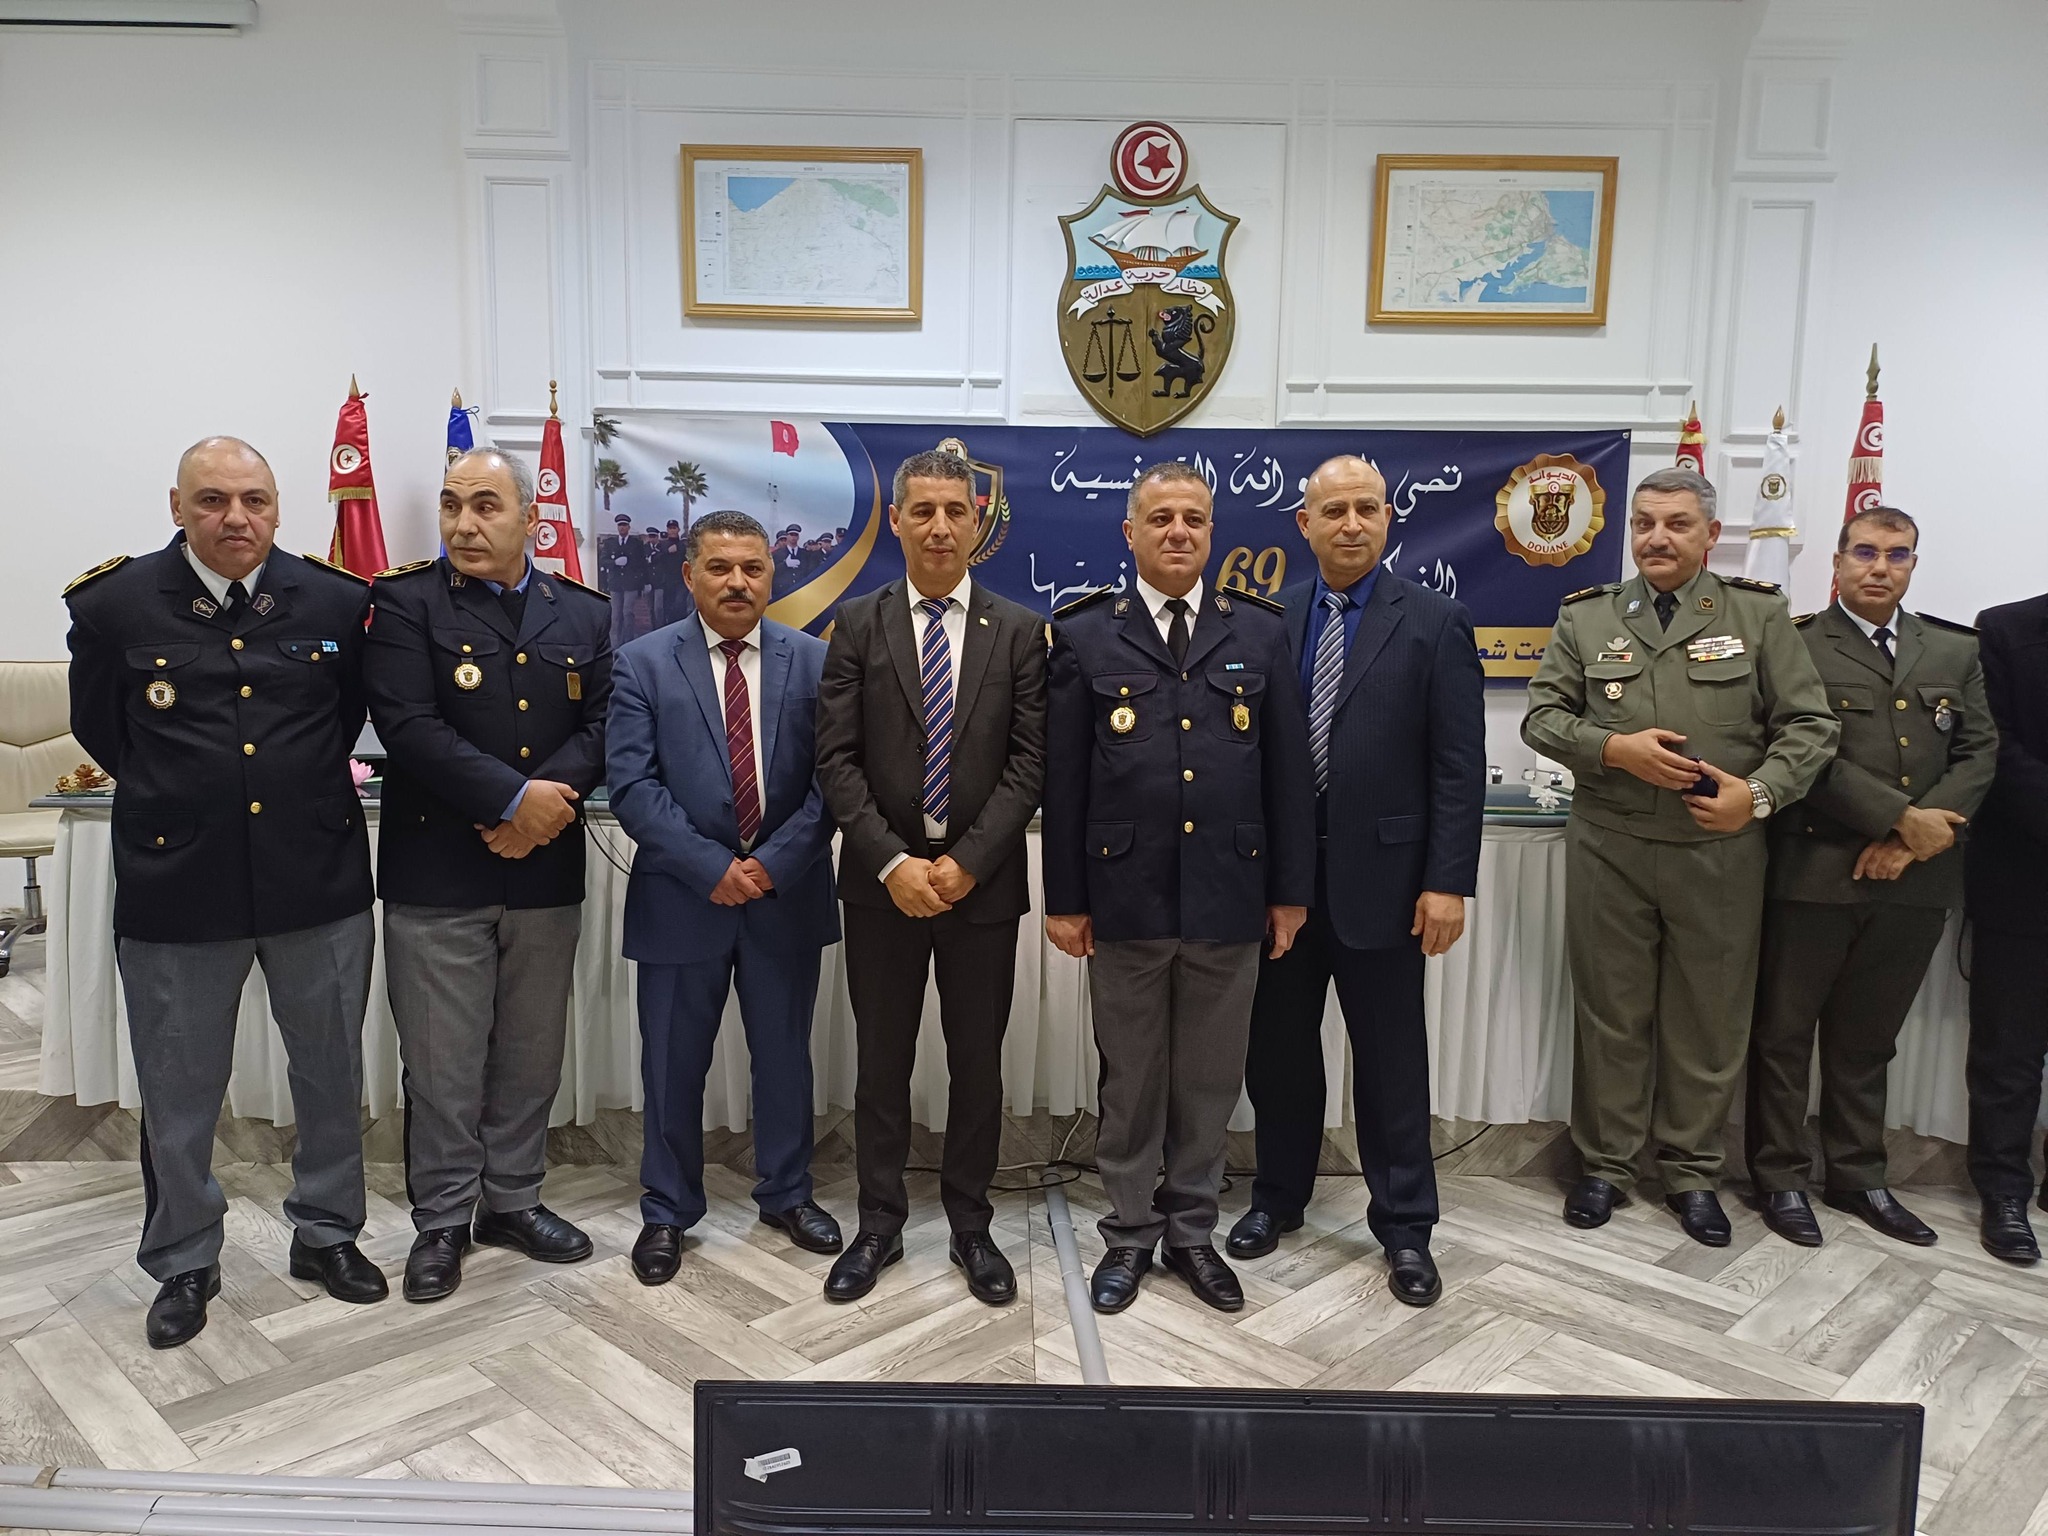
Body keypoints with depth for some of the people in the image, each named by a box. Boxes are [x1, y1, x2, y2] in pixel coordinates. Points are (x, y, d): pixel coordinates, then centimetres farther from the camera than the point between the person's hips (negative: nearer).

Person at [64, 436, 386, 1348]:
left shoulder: (338, 602, -2)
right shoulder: (115, 605, -4)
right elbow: (98, 727, 9)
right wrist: (169, 797, 11)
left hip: (318, 879, 1)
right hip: (177, 887, -1)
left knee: (332, 1075, 13)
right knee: (179, 1093, 12)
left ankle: (327, 1232, 34)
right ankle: (184, 1265, 32)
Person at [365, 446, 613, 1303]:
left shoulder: (583, 615, 8)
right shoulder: (404, 602, -3)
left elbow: (600, 727, 1)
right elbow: (407, 725, -15)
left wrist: (549, 798, -17)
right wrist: (514, 797, -20)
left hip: (546, 873, 3)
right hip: (436, 875, -3)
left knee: (531, 1055, 14)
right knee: (442, 1063, 6)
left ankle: (512, 1200, 32)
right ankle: (441, 1222, 23)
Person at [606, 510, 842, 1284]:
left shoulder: (814, 661, 2)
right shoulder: (643, 663, -2)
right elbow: (632, 784, -9)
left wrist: (773, 864, -12)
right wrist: (712, 869, -16)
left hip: (786, 896, 1)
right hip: (681, 899, -1)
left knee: (785, 1056, 14)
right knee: (673, 1065, 10)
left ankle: (787, 1194, 33)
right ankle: (667, 1212, 28)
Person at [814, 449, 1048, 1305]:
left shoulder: (1018, 630, 2)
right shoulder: (857, 624, 1)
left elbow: (1029, 762, -3)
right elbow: (837, 759, -4)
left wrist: (966, 861, -13)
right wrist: (893, 863, -14)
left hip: (982, 880, 0)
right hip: (882, 880, 0)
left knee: (977, 1060, 10)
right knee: (882, 1061, 11)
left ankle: (971, 1224, 27)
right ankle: (879, 1222, 27)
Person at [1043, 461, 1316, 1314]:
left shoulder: (1261, 630, 5)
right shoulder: (1085, 635, 1)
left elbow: (1288, 769, 5)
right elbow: (1063, 778, 0)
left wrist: (1291, 889, 3)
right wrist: (1064, 898, -2)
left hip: (1229, 897, 1)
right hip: (1126, 897, -1)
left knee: (1209, 1079, 13)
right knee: (1130, 1080, 11)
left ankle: (1191, 1231, 30)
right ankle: (1130, 1233, 28)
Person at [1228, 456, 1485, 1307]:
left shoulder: (1435, 621, -3)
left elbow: (1459, 766, -6)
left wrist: (1448, 882, -11)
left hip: (1379, 873, -3)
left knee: (1391, 1058, 8)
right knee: (1277, 1046, 14)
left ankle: (1404, 1226, 24)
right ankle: (1277, 1197, 33)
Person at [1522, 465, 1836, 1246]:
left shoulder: (1759, 614, 3)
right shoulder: (1585, 616, 5)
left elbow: (1810, 726, 1)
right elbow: (1542, 716, 2)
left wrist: (1760, 791, -15)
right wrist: (1616, 749, -14)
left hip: (1720, 851, 0)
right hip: (1608, 850, 0)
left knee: (1710, 1019, 9)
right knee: (1610, 1012, 9)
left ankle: (1692, 1170, 26)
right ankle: (1605, 1162, 24)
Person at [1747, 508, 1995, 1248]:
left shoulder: (1956, 651, 13)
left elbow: (1979, 752, 5)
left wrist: (1912, 841, -8)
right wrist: (1903, 818, -16)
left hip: (1915, 879, 4)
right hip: (1814, 872, -4)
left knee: (1867, 1038, 15)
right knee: (1785, 1031, 5)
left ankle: (1857, 1175, 28)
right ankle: (1780, 1177, 17)